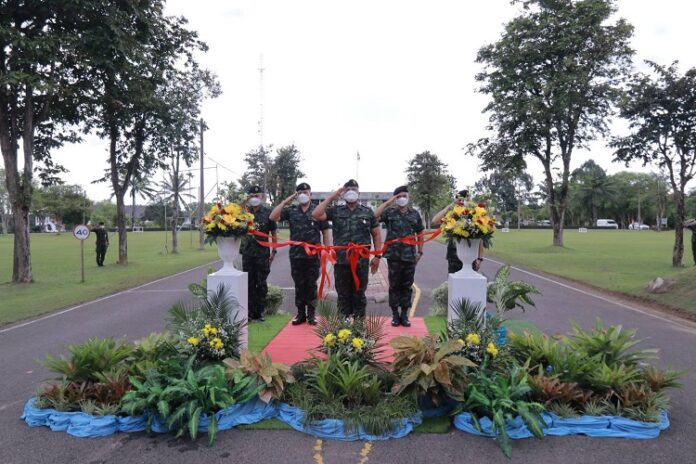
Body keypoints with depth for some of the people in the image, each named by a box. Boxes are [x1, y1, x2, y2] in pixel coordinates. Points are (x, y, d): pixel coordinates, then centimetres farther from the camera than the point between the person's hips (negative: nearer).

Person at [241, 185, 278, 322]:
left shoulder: (267, 212, 1)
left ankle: (259, 312, 15)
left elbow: (273, 233, 3)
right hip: (247, 252, 2)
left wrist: (274, 251, -1)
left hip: (263, 253, -2)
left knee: (261, 284, 6)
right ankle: (250, 312, 15)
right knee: (249, 283, 7)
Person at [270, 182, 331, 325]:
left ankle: (311, 314, 15)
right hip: (296, 254, 2)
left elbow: (325, 232, 5)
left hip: (313, 255, -1)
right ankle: (300, 313, 18)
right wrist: (285, 201, -5)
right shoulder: (290, 211, 7)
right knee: (299, 285, 8)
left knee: (311, 285, 5)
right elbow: (273, 217, -5)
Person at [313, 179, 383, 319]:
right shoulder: (335, 211, 6)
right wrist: (331, 197, -4)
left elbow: (376, 234, 8)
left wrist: (377, 256, 1)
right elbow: (316, 214, -8)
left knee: (359, 294, 9)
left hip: (361, 261, 0)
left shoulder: (368, 212, 6)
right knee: (343, 295, 9)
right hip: (341, 261, 0)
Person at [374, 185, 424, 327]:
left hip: (410, 256, 2)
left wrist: (420, 251, 6)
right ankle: (395, 314, 16)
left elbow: (420, 234, 13)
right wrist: (388, 202, -13)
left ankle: (404, 314, 18)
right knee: (394, 285, 6)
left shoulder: (415, 214, 9)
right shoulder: (390, 213, 1)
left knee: (407, 286, 8)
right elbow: (374, 215, -17)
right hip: (394, 255, -2)